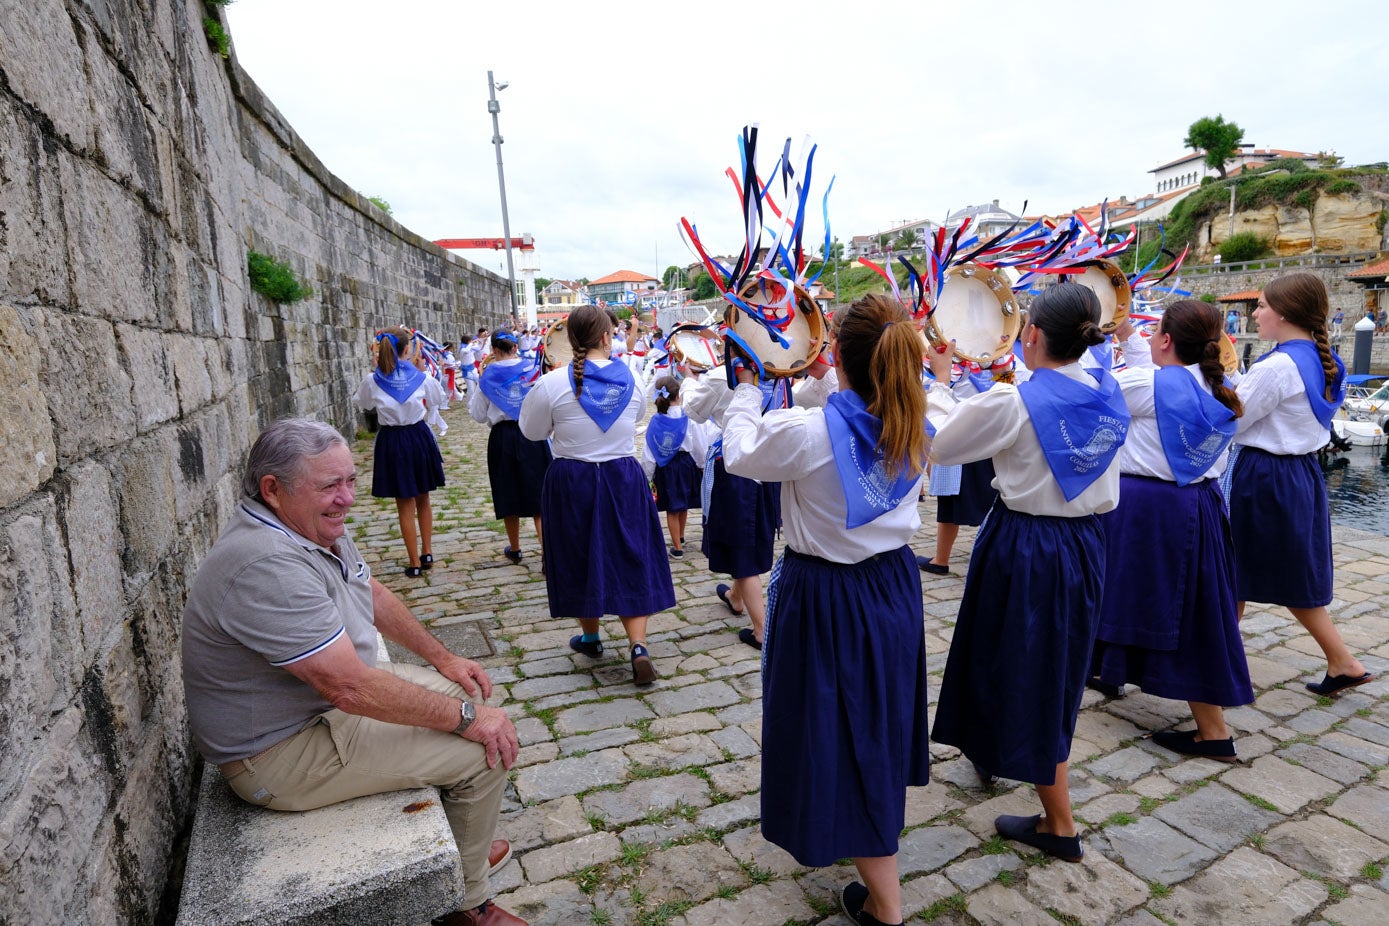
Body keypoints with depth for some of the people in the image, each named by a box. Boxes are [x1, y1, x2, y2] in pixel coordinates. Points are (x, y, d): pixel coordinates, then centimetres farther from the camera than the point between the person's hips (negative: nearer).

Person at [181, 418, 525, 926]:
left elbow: (373, 594, 13)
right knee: (483, 751, -13)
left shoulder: (314, 524, -1)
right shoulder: (267, 567, -33)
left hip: (331, 690, 10)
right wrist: (466, 720, -24)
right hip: (279, 754, -10)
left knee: (465, 693, 13)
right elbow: (351, 689, -33)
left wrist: (443, 658, 10)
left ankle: (461, 843, 31)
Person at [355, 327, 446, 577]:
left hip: (391, 441, -1)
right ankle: (427, 552, 27)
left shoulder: (372, 381, -9)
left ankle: (415, 563, 13)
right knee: (423, 500, 20)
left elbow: (360, 402, 12)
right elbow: (438, 399, 11)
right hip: (419, 437, 1)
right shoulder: (421, 377, -9)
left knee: (405, 505, 9)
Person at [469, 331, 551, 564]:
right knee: (537, 494, 4)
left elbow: (479, 416, 3)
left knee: (509, 495, 14)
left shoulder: (487, 377, -4)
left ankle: (514, 549, 29)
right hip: (532, 436, 0)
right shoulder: (531, 369, -2)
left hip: (502, 438, 0)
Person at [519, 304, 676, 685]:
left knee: (580, 559, 16)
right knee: (631, 561, 9)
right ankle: (639, 646, -2)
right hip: (624, 479, 1)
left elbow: (532, 432, 2)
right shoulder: (630, 377, -5)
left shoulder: (552, 383, -12)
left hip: (571, 482, -1)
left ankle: (590, 637, 33)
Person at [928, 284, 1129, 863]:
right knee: (1057, 666, 23)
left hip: (1024, 544, -7)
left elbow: (939, 446, -9)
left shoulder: (1012, 401, -19)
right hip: (1085, 543, 8)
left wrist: (940, 383, 4)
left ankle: (1059, 825, 16)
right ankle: (996, 751, 48)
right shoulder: (1107, 396, 1)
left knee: (1023, 670, 6)